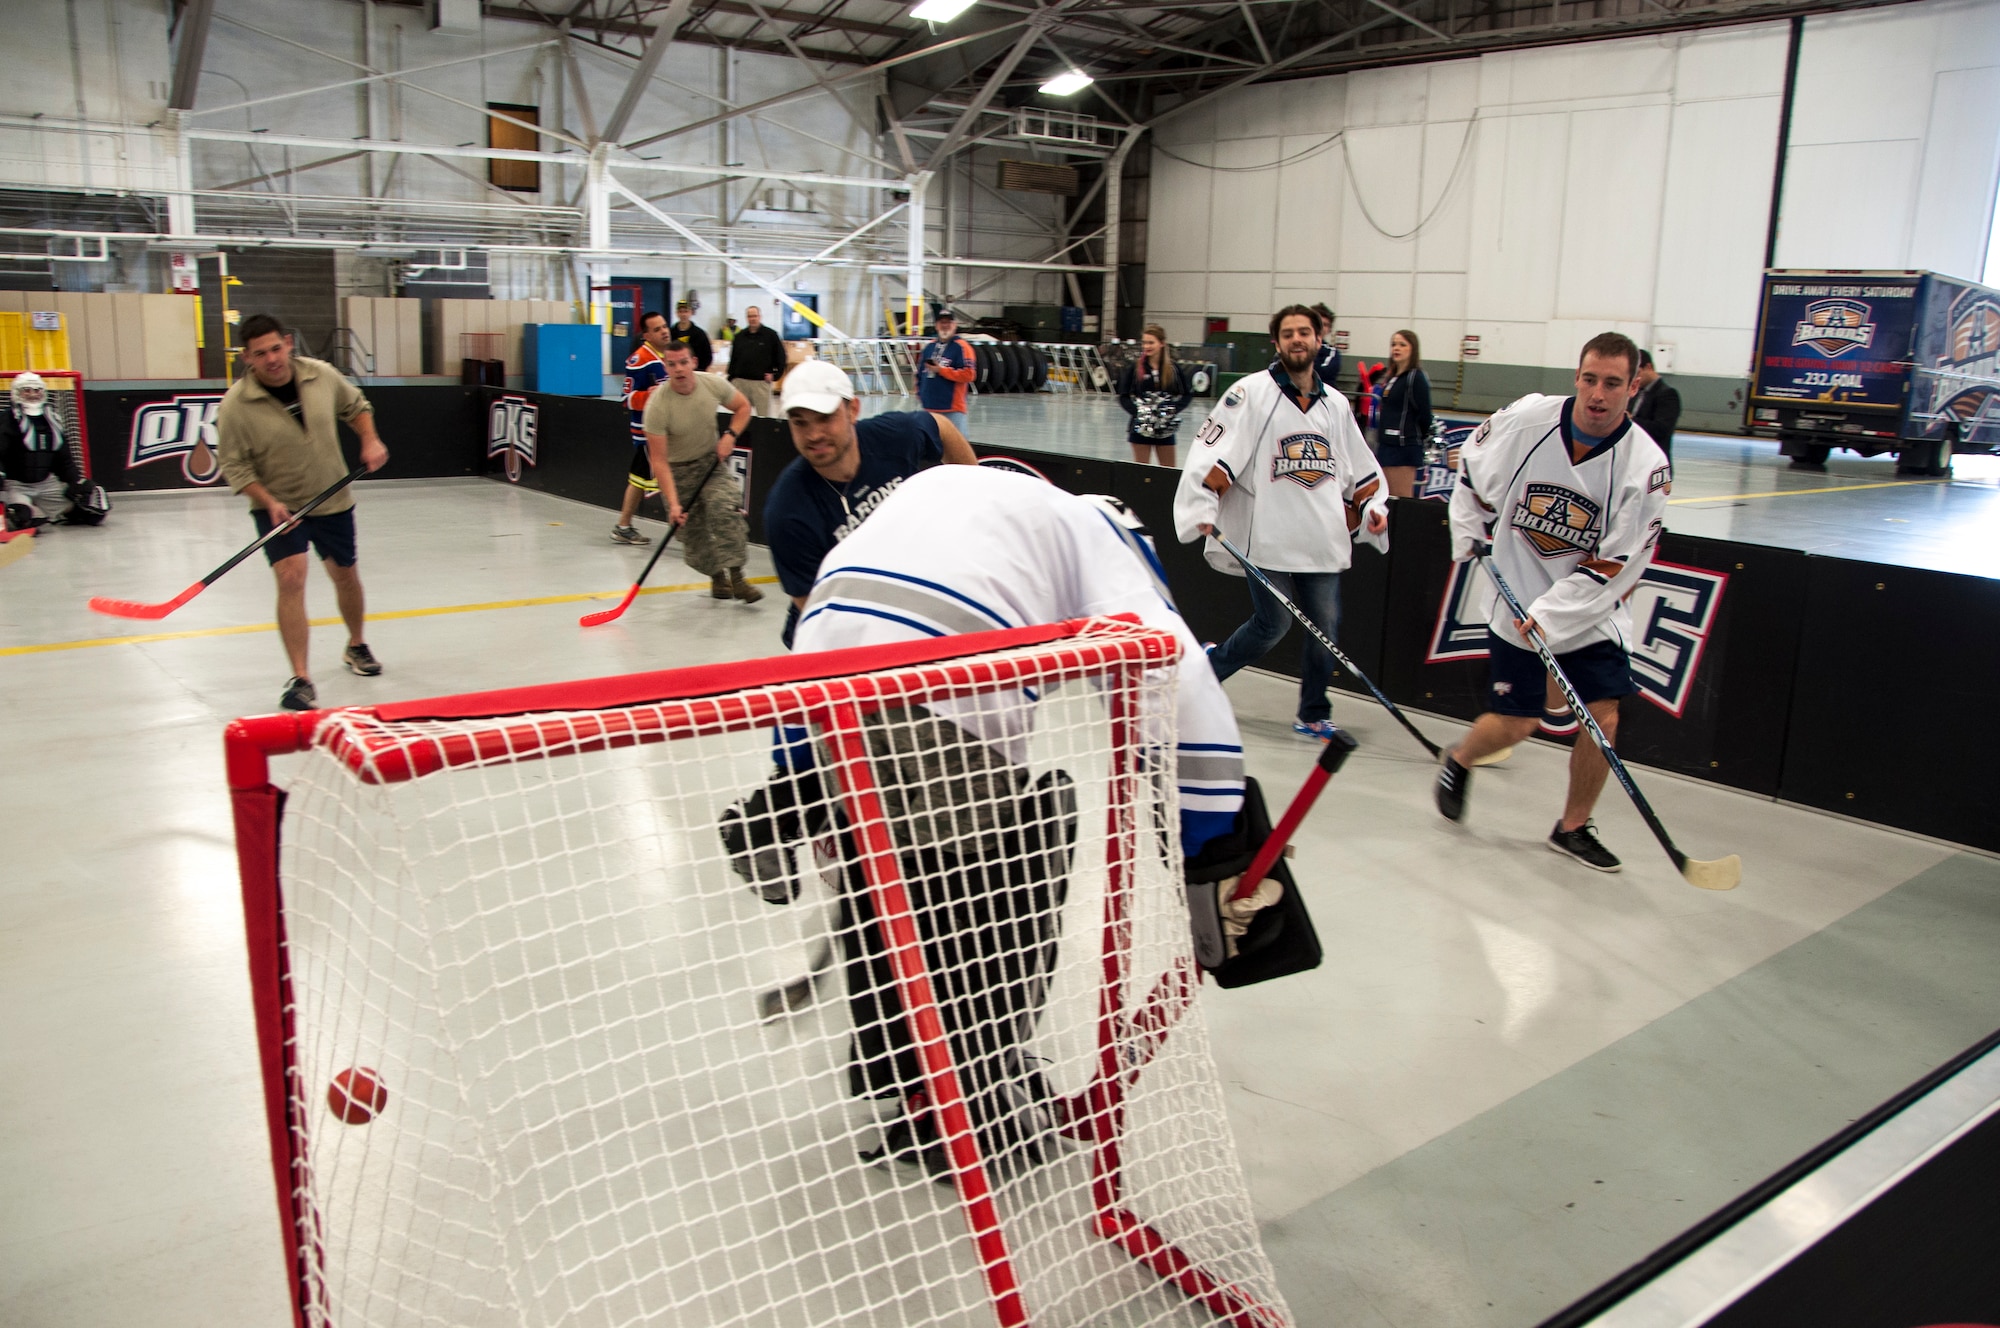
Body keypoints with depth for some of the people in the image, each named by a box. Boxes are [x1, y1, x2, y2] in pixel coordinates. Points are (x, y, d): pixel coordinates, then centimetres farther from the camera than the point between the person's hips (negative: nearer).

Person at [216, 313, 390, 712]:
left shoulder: (322, 375, -9)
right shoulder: (236, 405, -19)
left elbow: (356, 406, 10)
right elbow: (235, 466, -14)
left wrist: (370, 440, -5)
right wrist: (269, 502, -26)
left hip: (333, 500, 4)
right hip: (277, 506, -3)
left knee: (346, 576, 17)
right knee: (291, 577, -20)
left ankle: (356, 646, 45)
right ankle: (300, 678, -14)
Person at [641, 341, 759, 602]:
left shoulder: (713, 384, -16)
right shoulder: (658, 404, -26)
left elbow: (743, 407, 6)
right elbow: (659, 461, -25)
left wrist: (730, 435, -13)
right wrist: (673, 503, -31)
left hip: (711, 460, 2)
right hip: (676, 468, -1)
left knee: (726, 506, -22)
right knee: (693, 529, 0)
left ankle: (735, 576, -19)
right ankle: (716, 575, 23)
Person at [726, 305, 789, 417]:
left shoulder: (771, 335, 1)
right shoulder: (739, 336, 12)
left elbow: (781, 356, 3)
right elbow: (733, 359, 16)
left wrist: (775, 375, -5)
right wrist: (731, 378, 10)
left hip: (761, 382, -3)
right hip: (740, 381, 3)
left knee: (764, 415, -1)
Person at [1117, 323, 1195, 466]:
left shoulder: (1173, 369, 0)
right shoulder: (1134, 368, -3)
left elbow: (1188, 394, 6)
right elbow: (1123, 397, -2)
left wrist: (1174, 410, -10)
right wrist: (1137, 412, -16)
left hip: (1165, 429, 1)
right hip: (1141, 427, -1)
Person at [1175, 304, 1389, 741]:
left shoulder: (1336, 404, 14)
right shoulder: (1252, 392, -4)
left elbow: (1361, 469, 23)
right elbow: (1212, 454, -9)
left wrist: (1372, 507, 10)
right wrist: (1203, 510, -17)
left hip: (1323, 540, 5)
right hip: (1267, 538, -5)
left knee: (1325, 626, 4)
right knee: (1273, 624, -4)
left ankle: (1313, 715, 19)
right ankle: (1207, 669, 21)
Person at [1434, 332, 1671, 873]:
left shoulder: (1645, 464, -16)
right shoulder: (1528, 419, -14)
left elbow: (1617, 563, -16)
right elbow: (1473, 464, 7)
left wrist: (1551, 615, -21)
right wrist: (1471, 535, 5)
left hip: (1591, 609, 1)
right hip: (1517, 601, -1)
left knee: (1602, 717, -4)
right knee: (1515, 724, 1)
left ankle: (1573, 827, 19)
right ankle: (1458, 762, 35)